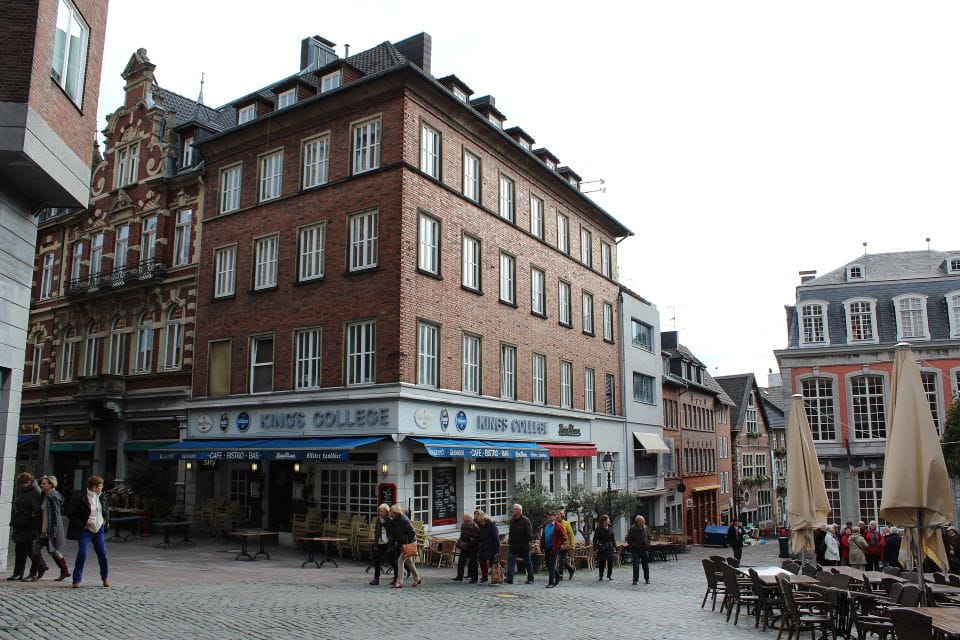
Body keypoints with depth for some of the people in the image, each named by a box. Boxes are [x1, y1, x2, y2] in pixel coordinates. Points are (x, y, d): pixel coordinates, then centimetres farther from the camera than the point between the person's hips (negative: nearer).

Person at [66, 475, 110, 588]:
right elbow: (70, 514, -8)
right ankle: (77, 580, 3)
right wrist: (82, 525, -13)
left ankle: (105, 577, 24)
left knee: (102, 554, 7)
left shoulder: (101, 497, 5)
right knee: (82, 554, -10)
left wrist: (105, 521, 8)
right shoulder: (80, 498, -12)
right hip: (85, 531, -5)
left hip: (99, 529, 5)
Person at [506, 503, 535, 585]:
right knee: (510, 561, -6)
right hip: (513, 546, 6)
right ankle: (509, 578, -8)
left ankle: (530, 579, 21)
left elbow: (529, 535, -15)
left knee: (527, 562, 8)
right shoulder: (512, 520, 7)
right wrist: (510, 541, 7)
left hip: (524, 546, -6)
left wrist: (524, 543, -18)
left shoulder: (525, 520, -14)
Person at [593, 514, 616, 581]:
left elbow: (613, 538, 14)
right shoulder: (599, 528, -9)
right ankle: (601, 576, 15)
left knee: (611, 561, -2)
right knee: (601, 562, 2)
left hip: (610, 547, 4)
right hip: (602, 547, -4)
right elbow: (595, 539, -9)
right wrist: (595, 548, -14)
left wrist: (615, 546, 9)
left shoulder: (610, 527, 7)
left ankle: (609, 575, 13)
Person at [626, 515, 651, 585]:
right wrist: (634, 545, -14)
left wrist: (648, 544, 5)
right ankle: (635, 580, 2)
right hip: (635, 550, -4)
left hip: (644, 549, 4)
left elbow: (649, 537, 20)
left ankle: (647, 579, 25)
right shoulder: (633, 528, -11)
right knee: (636, 564, -7)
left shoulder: (646, 528, 4)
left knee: (645, 565, 10)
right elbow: (628, 539, -6)